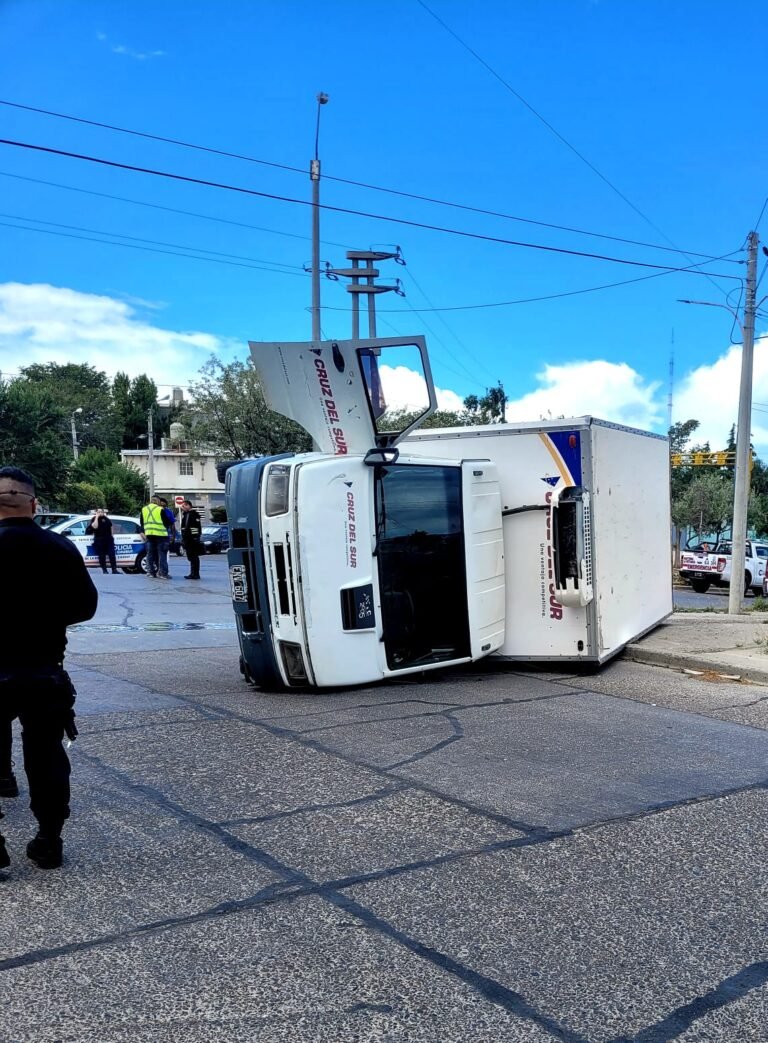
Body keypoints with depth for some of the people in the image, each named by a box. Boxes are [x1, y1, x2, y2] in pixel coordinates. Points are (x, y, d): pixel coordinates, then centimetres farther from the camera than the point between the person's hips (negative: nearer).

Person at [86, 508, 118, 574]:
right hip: (99, 540, -4)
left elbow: (111, 526, 24)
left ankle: (114, 569, -6)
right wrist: (96, 517, -15)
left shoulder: (106, 518, 14)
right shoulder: (94, 519, 0)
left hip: (108, 539, 4)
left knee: (112, 554, -4)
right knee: (102, 556, -2)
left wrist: (111, 535, 16)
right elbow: (95, 526, -20)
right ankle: (104, 570, 4)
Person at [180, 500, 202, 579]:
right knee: (190, 557, 12)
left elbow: (197, 527, -17)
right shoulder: (184, 514, 19)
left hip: (193, 539, -9)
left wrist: (196, 537, -22)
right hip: (187, 539, 9)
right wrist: (183, 538, 22)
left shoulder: (194, 514, -10)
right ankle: (193, 573, 17)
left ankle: (195, 574, -4)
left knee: (194, 557, -6)